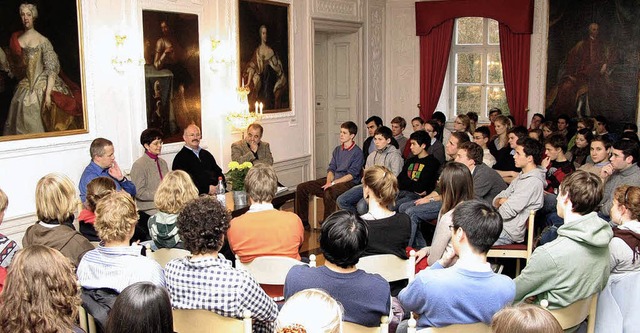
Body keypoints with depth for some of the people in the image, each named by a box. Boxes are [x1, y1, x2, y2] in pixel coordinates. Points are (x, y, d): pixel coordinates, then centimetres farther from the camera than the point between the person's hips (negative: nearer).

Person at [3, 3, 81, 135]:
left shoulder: (42, 41, -8)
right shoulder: (16, 40, 9)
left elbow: (52, 68, -13)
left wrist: (48, 93, -20)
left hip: (42, 87, -5)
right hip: (26, 89, 5)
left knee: (40, 128, -2)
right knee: (23, 128, 6)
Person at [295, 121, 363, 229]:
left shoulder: (357, 152, -5)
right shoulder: (337, 150, 17)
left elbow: (352, 174, -13)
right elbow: (331, 168, 14)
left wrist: (333, 183, -18)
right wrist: (329, 181, -7)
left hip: (348, 183, -8)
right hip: (333, 180, 8)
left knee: (328, 193, -40)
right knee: (301, 188, -4)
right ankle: (303, 222, 3)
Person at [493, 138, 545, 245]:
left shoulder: (533, 181, -20)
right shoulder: (522, 175, 13)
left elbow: (506, 212, -22)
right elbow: (496, 200, 13)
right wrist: (501, 201, -10)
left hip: (509, 232, -9)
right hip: (502, 224, 9)